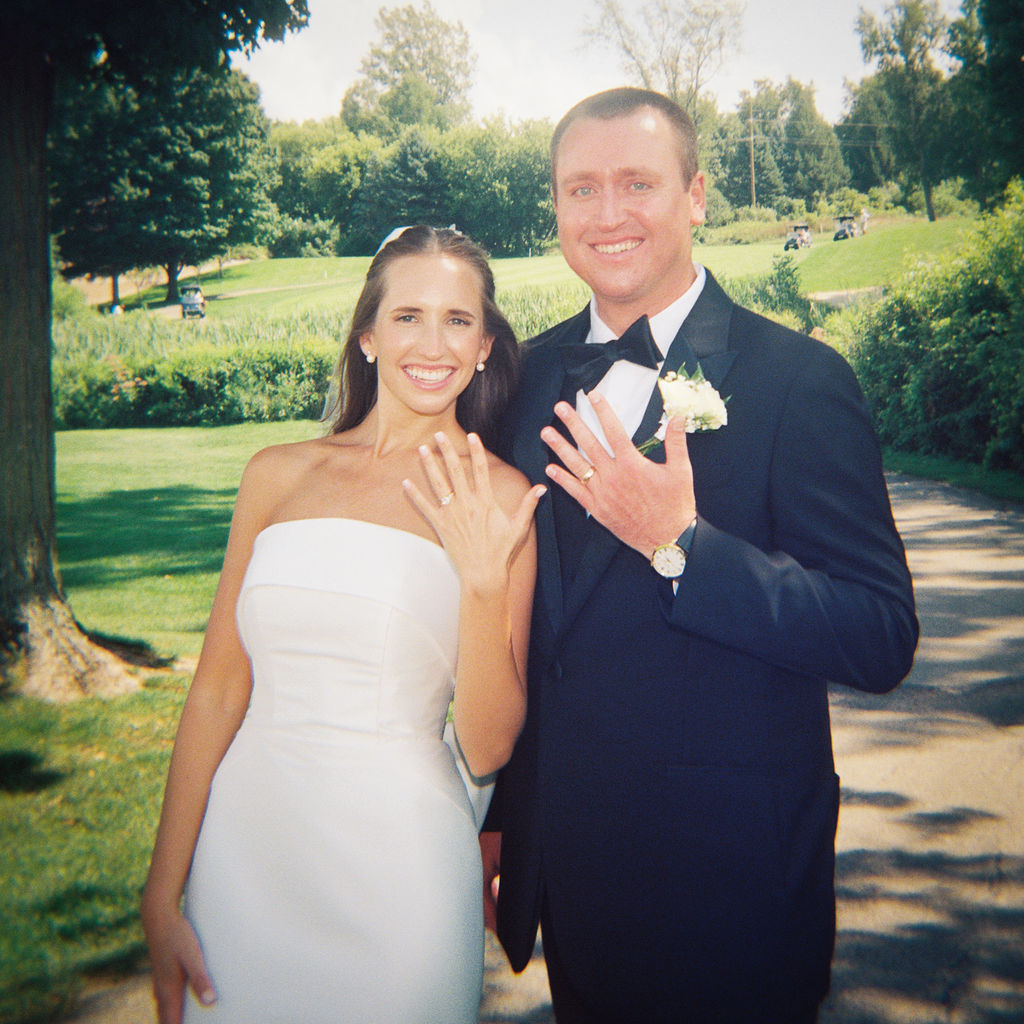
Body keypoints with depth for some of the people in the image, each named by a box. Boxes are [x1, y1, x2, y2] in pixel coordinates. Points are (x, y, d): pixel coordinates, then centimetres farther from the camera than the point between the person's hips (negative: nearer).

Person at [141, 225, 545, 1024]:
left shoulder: (497, 499, -5)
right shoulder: (279, 474, 2)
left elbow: (488, 748, -7)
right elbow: (218, 688, 3)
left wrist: (484, 581, -20)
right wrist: (162, 896, 2)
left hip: (397, 860, -2)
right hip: (246, 842, 2)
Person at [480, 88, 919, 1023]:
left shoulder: (797, 378, -13)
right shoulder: (536, 373, 3)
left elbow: (882, 639, -17)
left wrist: (679, 544, -28)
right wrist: (496, 809, 13)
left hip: (728, 876, -5)